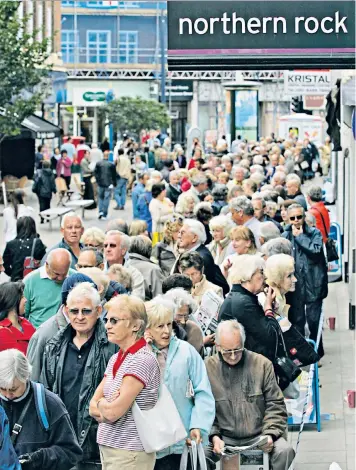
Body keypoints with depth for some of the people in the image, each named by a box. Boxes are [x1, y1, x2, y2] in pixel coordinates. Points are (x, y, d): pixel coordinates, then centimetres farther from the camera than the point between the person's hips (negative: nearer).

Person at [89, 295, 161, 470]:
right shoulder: (116, 359, 12)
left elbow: (113, 412, -20)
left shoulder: (142, 360, -16)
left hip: (129, 453, -8)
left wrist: (101, 403, 1)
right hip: (108, 447, 8)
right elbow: (93, 408, 9)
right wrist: (107, 406, -11)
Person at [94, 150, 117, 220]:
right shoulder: (111, 164, -7)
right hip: (108, 184, -2)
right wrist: (114, 183, 9)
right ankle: (104, 215, 3)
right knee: (106, 198, 3)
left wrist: (98, 180, 11)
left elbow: (95, 173, 0)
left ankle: (100, 211, 2)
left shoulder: (98, 163, -3)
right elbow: (114, 175, -2)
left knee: (100, 197, 17)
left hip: (100, 184, 2)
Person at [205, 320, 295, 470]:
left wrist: (270, 434, -10)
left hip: (259, 436, 1)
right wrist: (214, 437, -14)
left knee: (284, 450, -29)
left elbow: (275, 405, 5)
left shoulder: (262, 364, 3)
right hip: (224, 438, -1)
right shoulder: (207, 368, 1)